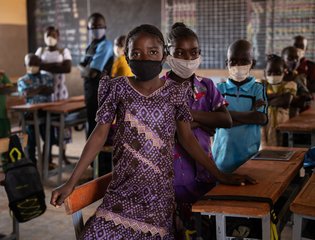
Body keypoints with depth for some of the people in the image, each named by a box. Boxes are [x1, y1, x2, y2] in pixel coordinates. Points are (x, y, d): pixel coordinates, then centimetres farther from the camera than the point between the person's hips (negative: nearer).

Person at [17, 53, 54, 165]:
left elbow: (50, 90, -5)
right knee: (32, 139, 2)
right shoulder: (22, 80, 6)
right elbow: (25, 94, -11)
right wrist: (42, 88, -10)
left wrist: (33, 90, -10)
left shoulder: (47, 77, 12)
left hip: (46, 111, 2)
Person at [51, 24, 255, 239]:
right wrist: (71, 183, -1)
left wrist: (220, 175, 4)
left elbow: (187, 138, 8)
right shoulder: (118, 88, 0)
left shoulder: (175, 92, 1)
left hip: (161, 187, 0)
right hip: (125, 185, 0)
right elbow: (99, 135, 2)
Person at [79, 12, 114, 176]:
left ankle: (105, 172, 4)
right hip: (91, 93, 10)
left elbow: (92, 72, -19)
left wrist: (85, 69, -1)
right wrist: (87, 69, -4)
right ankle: (96, 168, 30)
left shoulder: (105, 45, -12)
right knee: (92, 130, 17)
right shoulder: (91, 46, 16)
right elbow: (82, 68, 15)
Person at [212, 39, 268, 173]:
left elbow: (261, 118, -11)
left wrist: (228, 114, -11)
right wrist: (250, 113, -11)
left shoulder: (257, 89, 1)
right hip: (223, 152, 1)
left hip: (249, 153, -1)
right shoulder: (220, 89, 3)